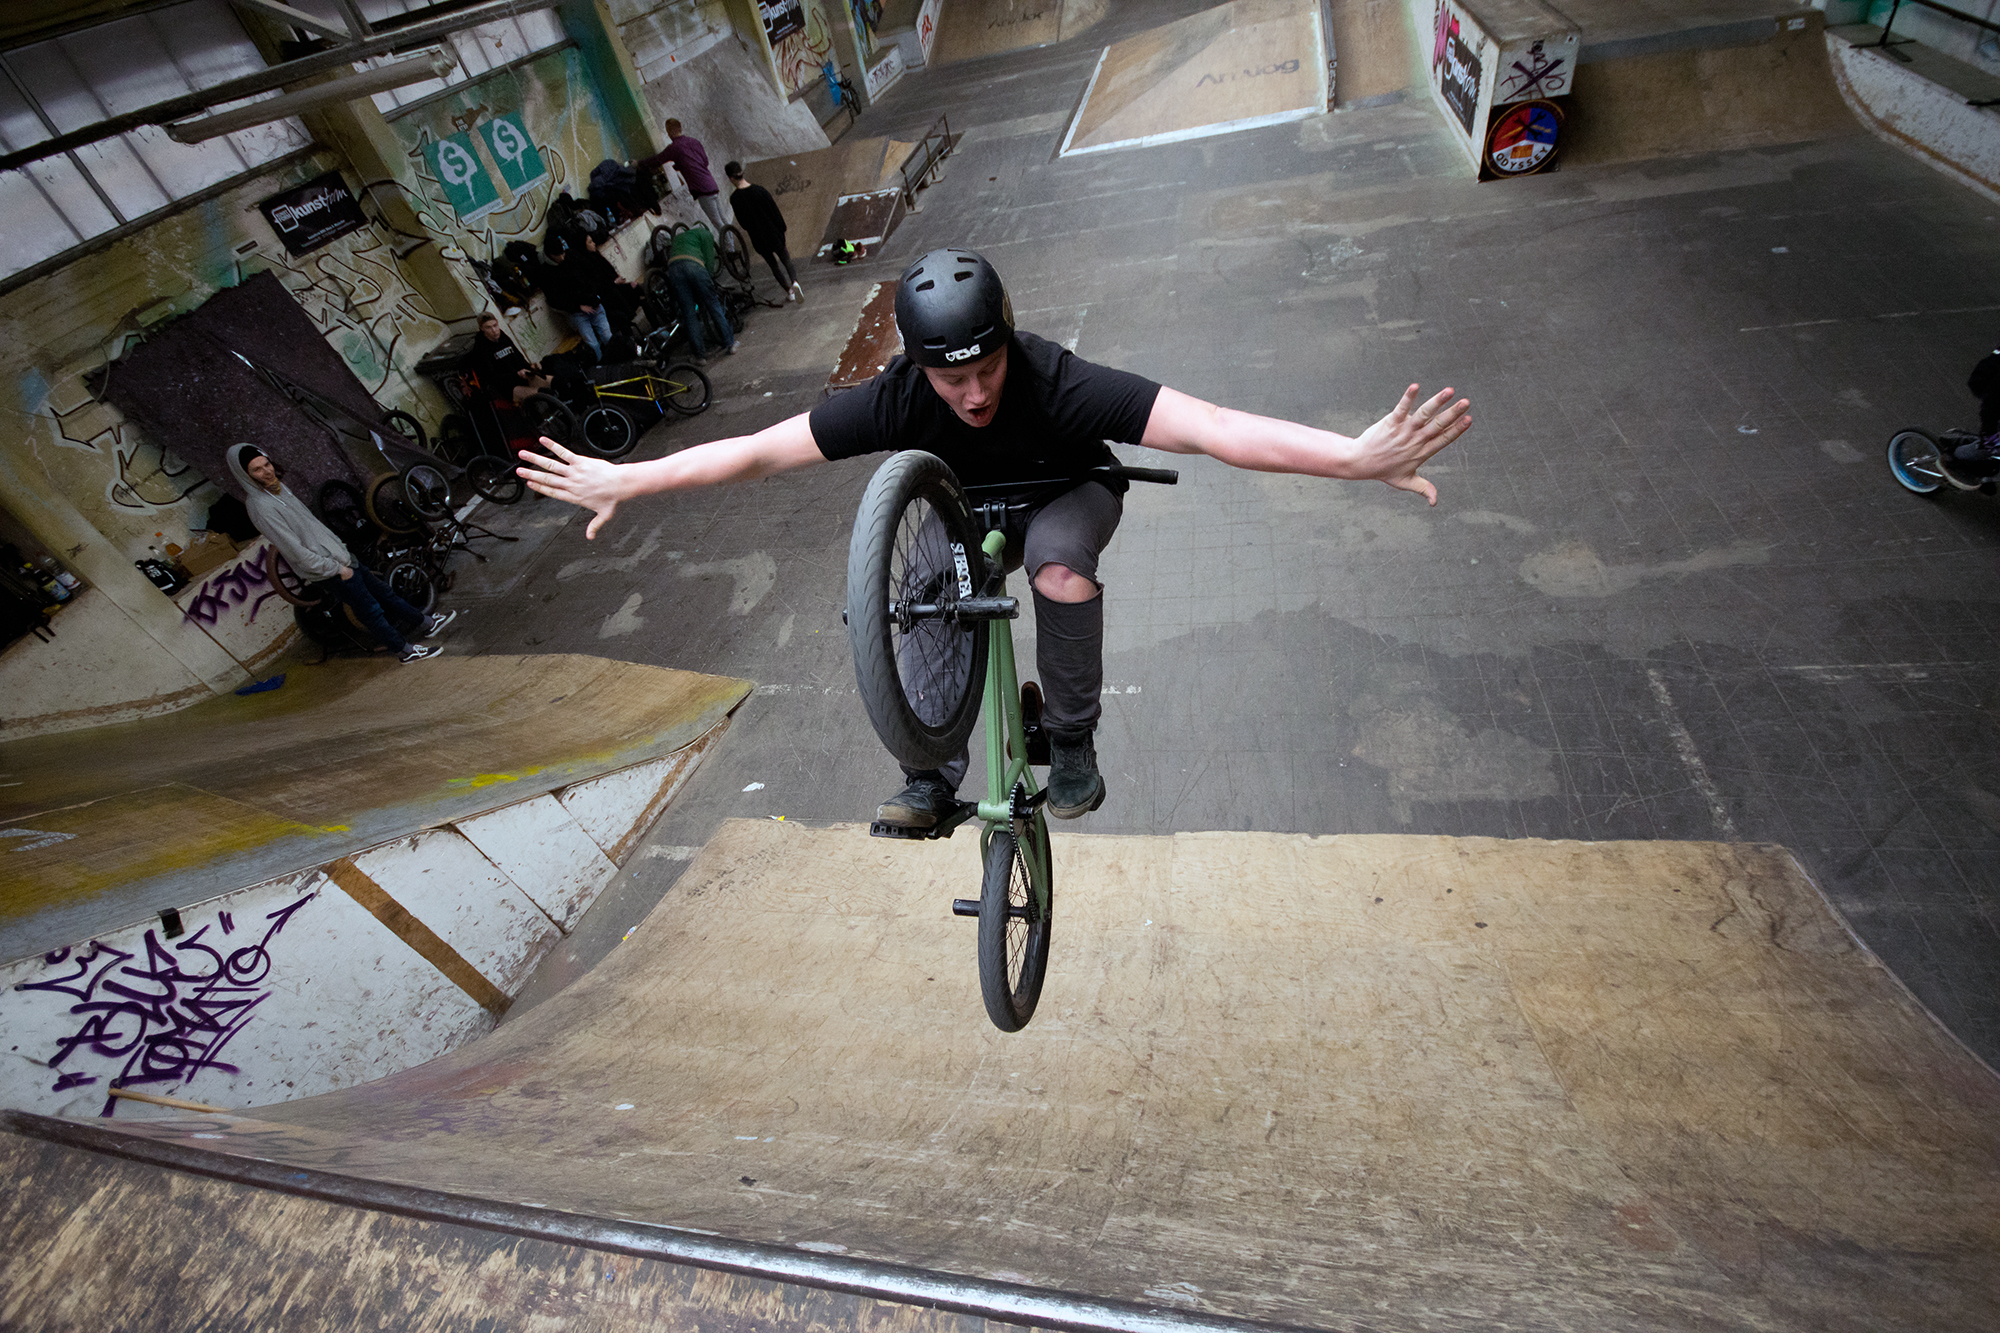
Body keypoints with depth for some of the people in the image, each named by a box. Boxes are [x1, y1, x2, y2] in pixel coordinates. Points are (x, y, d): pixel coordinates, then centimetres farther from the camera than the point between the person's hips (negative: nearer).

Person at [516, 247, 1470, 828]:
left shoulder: (1059, 386, -36)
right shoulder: (899, 399, -26)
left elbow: (1212, 427, -46)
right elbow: (756, 450, -20)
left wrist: (1355, 456, -56)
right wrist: (622, 480, -17)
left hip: (1069, 495, -3)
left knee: (1059, 563, -40)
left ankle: (1072, 741, -17)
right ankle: (932, 777, -5)